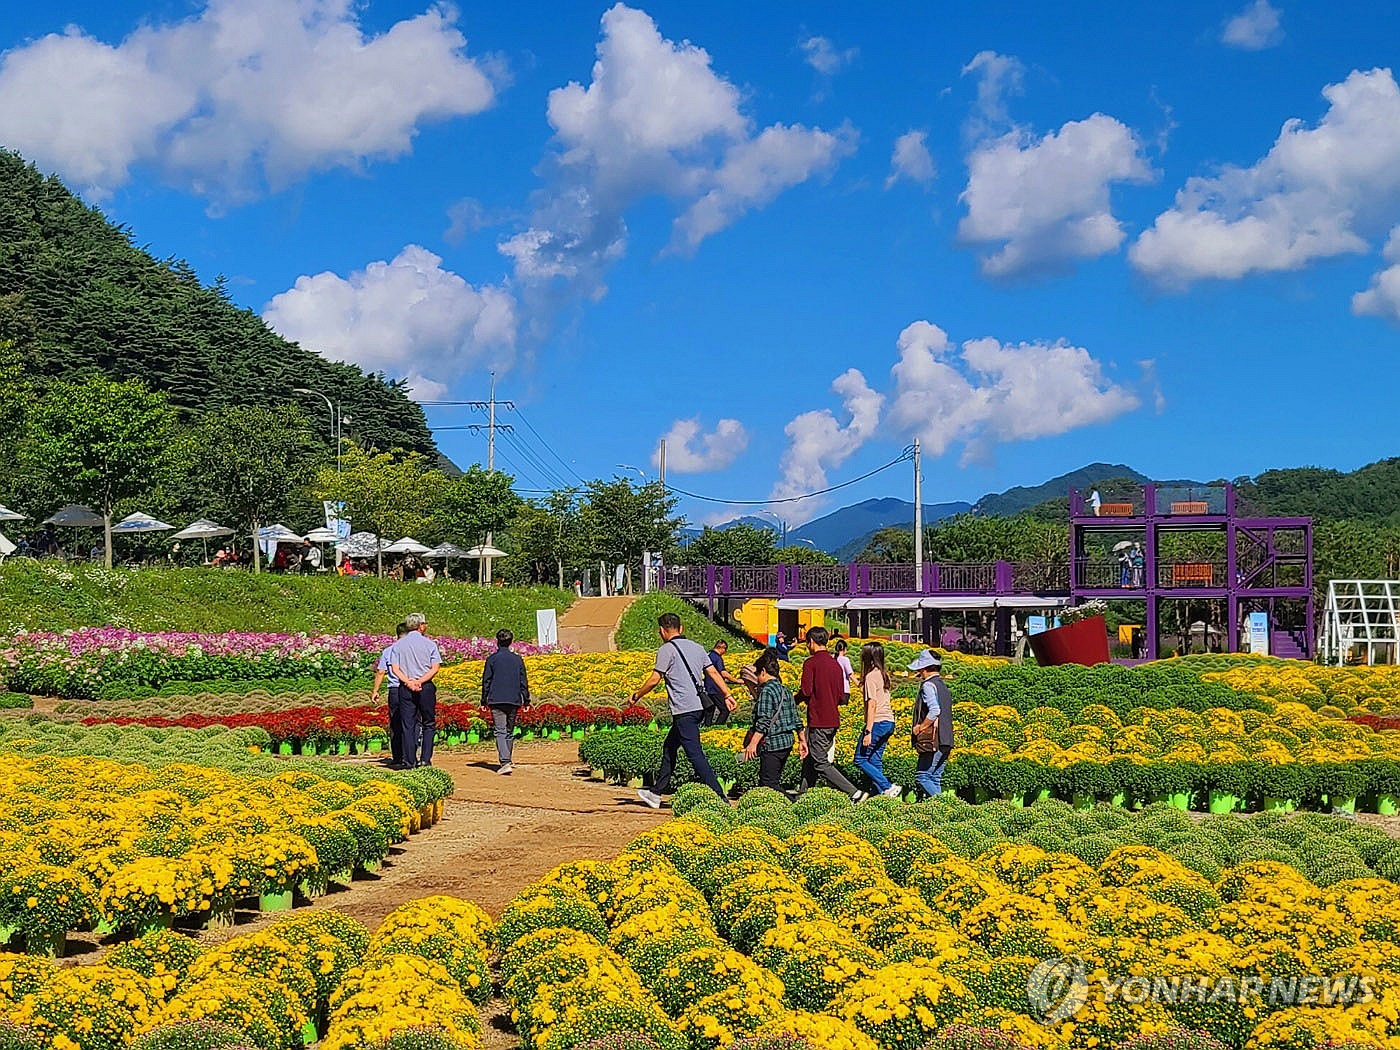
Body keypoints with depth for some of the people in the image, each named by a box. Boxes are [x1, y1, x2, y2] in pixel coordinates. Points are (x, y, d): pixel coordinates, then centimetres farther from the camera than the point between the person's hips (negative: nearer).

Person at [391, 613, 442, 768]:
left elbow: (395, 668, -4)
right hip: (426, 687, -2)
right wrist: (419, 681, -12)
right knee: (429, 724, 8)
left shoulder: (398, 645, 6)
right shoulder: (429, 644, 0)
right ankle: (425, 759, 1)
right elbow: (435, 668, -9)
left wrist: (408, 682, -12)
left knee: (408, 725, 5)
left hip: (405, 688, 2)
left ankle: (409, 761, 3)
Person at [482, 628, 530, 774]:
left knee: (501, 731, -9)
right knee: (510, 731, 16)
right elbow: (524, 682, 11)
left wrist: (484, 701, 8)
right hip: (514, 701, 3)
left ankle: (505, 763, -23)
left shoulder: (492, 659, -2)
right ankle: (507, 761, 26)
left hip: (497, 700, -3)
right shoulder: (518, 659, 7)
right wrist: (526, 700, 18)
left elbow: (486, 681, 1)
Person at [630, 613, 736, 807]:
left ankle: (720, 797, -15)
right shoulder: (695, 647, 15)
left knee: (695, 754, -10)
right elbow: (713, 672, 12)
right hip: (698, 707, 9)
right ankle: (656, 793, 26)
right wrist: (727, 694, 14)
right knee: (669, 747, 19)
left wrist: (637, 694, 8)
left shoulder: (667, 649, -7)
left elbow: (654, 680, -7)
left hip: (684, 710, -9)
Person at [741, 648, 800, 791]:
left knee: (768, 784, -6)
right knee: (775, 781, 15)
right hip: (788, 742, 9)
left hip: (772, 744, -9)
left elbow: (764, 722, -19)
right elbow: (796, 719, 16)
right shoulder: (785, 690, 13)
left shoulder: (767, 691, -13)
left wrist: (753, 744, -19)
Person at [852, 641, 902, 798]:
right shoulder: (884, 675, 13)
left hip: (878, 722, -9)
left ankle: (888, 787, -7)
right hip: (889, 722, 9)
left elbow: (872, 704, -17)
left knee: (860, 759, -1)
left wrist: (868, 731, -17)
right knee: (875, 760, 12)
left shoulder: (871, 676, -13)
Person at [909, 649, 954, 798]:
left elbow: (934, 710, -25)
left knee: (922, 777, -7)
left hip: (933, 741, -9)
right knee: (934, 778, 11)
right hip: (946, 741, 9)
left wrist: (919, 728, -15)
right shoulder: (943, 685, 18)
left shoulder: (928, 685, -11)